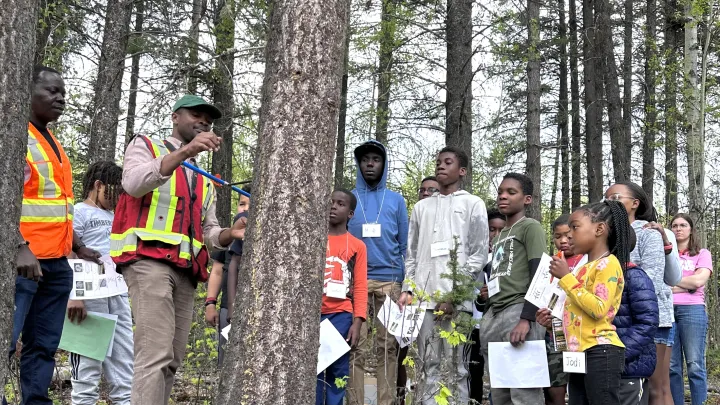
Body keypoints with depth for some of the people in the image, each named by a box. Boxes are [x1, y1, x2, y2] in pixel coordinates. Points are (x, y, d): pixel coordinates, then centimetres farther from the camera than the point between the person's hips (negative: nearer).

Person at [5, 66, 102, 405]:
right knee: (6, 342, -10)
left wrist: (78, 247, 23)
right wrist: (20, 248, -25)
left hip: (56, 261, 9)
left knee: (43, 346, 7)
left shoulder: (51, 142, 19)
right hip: (23, 259, -9)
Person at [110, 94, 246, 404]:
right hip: (148, 259, -7)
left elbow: (209, 232, 23)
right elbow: (133, 183, -12)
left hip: (186, 271, 7)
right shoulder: (145, 145, 11)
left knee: (171, 361, 2)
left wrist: (230, 234, -1)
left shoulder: (203, 179, 28)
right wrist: (185, 151, -22)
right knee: (156, 354, -20)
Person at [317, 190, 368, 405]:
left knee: (337, 373, 2)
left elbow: (360, 287, 3)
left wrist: (357, 322, -7)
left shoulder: (357, 246, 7)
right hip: (314, 314, 1)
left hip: (341, 315, -1)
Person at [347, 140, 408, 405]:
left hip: (389, 281, 1)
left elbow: (405, 245, 11)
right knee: (356, 348, -2)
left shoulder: (396, 201, 12)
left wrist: (405, 282, 2)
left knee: (387, 346, 0)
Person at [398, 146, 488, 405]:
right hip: (424, 298, 4)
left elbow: (478, 256, 0)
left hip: (456, 301, -3)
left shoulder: (473, 204, 8)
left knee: (455, 368, -4)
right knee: (428, 366, 3)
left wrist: (454, 294, -8)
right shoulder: (422, 207, 20)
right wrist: (408, 290, 3)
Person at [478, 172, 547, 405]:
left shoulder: (531, 228, 1)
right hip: (494, 314, 8)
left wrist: (526, 319, -20)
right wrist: (486, 318, 18)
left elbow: (538, 276, -10)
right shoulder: (500, 236, 24)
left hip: (518, 310, -8)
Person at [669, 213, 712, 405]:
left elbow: (698, 281, -4)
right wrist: (686, 285, -5)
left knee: (695, 366, -7)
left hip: (692, 310, -2)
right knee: (672, 366, 1)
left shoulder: (702, 254, 12)